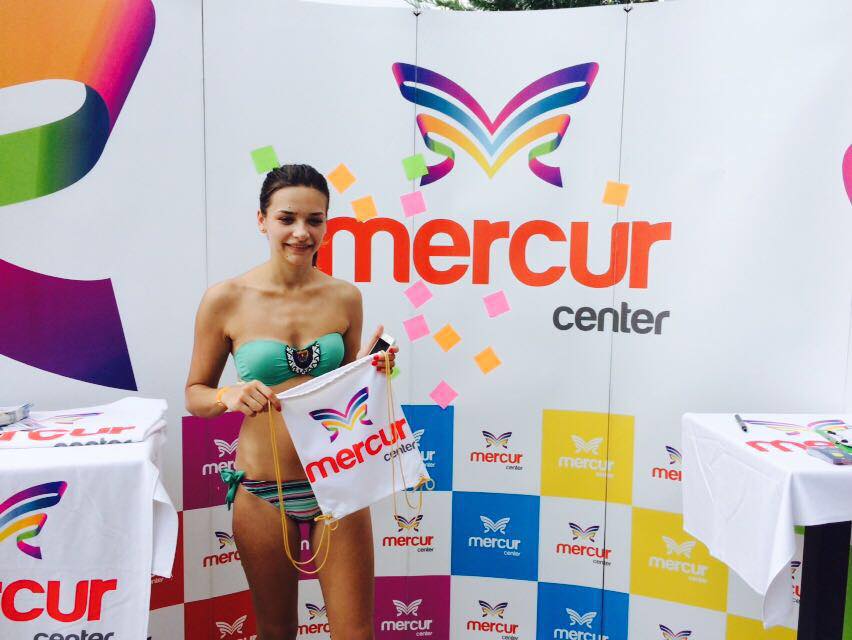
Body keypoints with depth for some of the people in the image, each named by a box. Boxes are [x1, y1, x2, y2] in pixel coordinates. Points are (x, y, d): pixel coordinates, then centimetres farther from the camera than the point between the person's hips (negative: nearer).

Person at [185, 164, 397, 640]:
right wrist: (229, 397, -20)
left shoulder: (346, 297, -2)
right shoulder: (226, 300, -9)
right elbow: (196, 393, 1)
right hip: (263, 491, -1)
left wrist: (374, 372, -10)